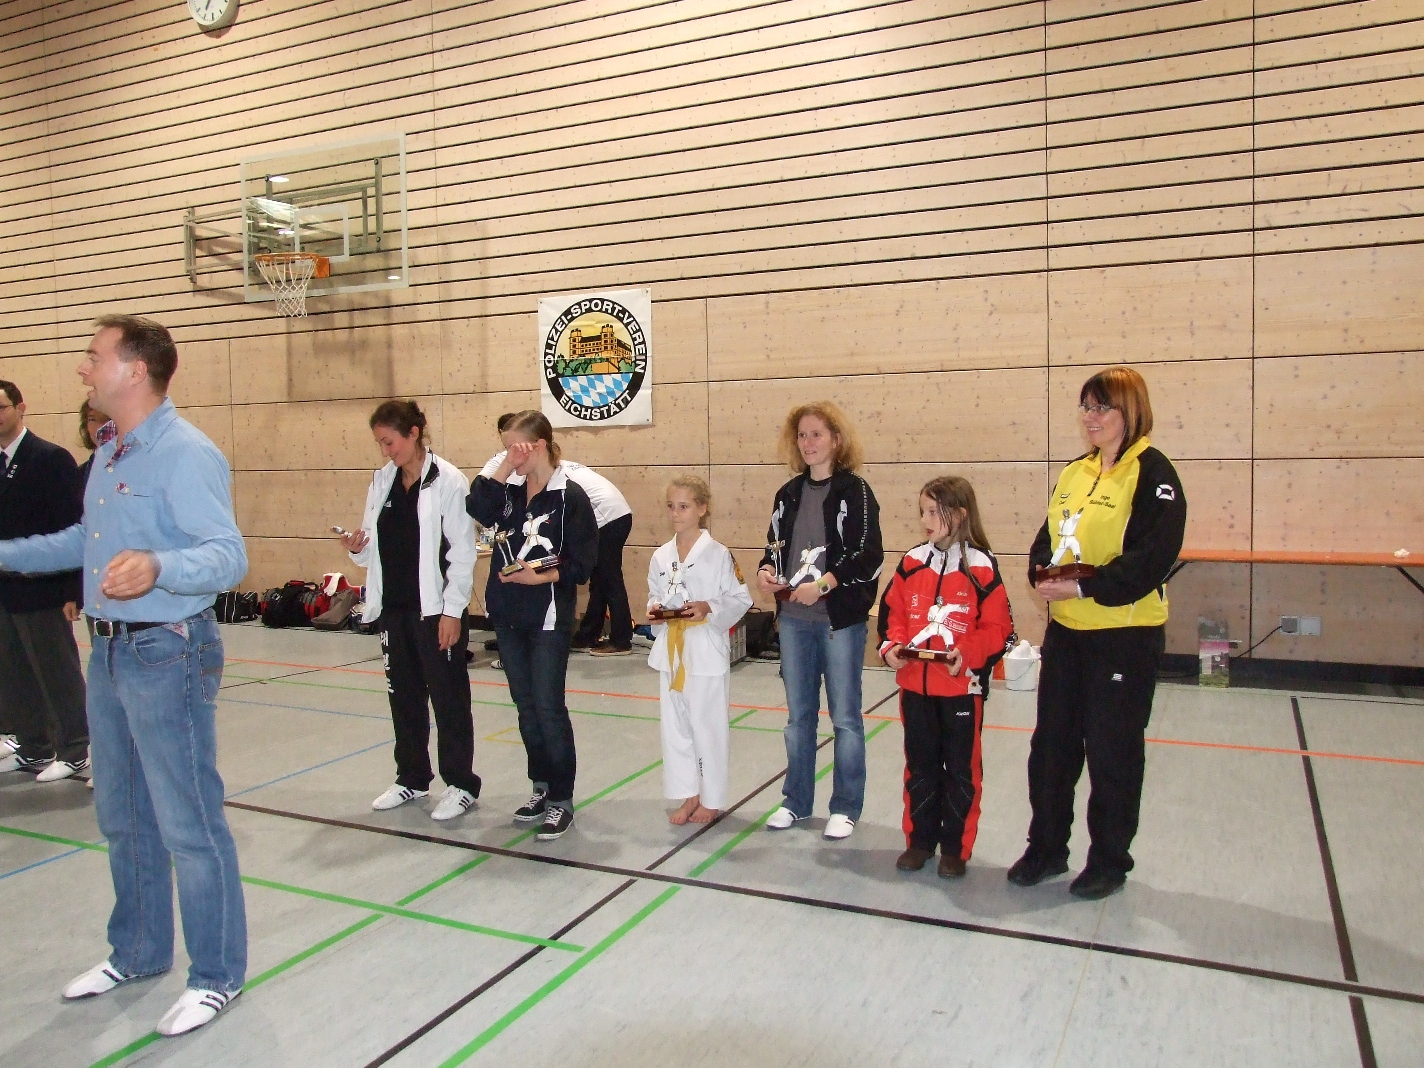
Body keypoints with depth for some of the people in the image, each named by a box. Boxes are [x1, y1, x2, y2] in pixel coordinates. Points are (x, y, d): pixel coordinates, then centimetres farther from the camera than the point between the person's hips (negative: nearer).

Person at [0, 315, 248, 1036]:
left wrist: (155, 565, -45)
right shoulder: (108, 453, 11)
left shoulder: (185, 454, -18)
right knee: (121, 818, 20)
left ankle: (216, 976, 18)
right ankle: (138, 952, 39)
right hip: (109, 653, 9)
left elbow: (227, 556, -27)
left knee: (187, 822, 1)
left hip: (167, 656, -9)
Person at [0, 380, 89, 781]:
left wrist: (72, 591, -16)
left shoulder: (51, 459, -10)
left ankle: (74, 751, 15)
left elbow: (72, 528, -13)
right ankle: (32, 748, 26)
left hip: (40, 589, -7)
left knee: (57, 673, 3)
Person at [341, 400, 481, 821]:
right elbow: (378, 547, 15)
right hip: (394, 607, 6)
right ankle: (412, 777, 32)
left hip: (435, 608, -6)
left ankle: (461, 784, 17)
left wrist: (452, 612, -14)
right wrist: (357, 547, -8)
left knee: (448, 697, 4)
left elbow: (462, 552, -12)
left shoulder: (448, 481, -11)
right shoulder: (382, 481, 8)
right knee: (403, 694, 16)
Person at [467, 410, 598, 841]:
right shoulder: (509, 491, 7)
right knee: (526, 707, 15)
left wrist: (539, 578, -22)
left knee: (549, 708, -2)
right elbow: (477, 508, -13)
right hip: (508, 615, 6)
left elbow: (581, 563, -11)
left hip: (549, 619, -6)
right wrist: (505, 467, -14)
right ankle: (542, 787, 29)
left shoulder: (570, 496, -9)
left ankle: (562, 800, 10)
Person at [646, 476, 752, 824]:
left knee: (708, 726, 5)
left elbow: (741, 598, -6)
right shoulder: (660, 557, 6)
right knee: (675, 726, 11)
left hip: (707, 652, -5)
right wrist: (655, 609, -6)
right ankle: (688, 795, 26)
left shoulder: (719, 554, -9)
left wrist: (710, 608, -21)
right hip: (671, 651, 5)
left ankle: (711, 799, 21)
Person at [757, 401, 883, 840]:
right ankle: (796, 800, 28)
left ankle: (845, 807, 18)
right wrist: (766, 570, -5)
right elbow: (774, 545, 17)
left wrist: (823, 585, -20)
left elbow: (869, 554, -12)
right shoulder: (788, 494, 11)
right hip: (793, 619, 5)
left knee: (845, 717, 5)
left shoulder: (854, 490, -6)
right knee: (798, 716, 15)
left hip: (841, 619, -5)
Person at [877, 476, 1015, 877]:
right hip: (914, 685, 4)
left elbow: (999, 629, -8)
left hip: (962, 687, -4)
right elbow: (892, 614, 9)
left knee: (961, 769, 9)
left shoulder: (981, 566, -9)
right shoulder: (912, 562, 3)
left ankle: (956, 848, 23)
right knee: (920, 766, 15)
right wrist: (892, 646, -8)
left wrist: (967, 654, -22)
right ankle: (920, 840, 29)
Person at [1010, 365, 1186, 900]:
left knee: (1112, 751, 6)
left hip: (1125, 634, -7)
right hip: (1066, 629, 7)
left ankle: (1110, 860, 24)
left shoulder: (1152, 473, -11)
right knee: (1050, 744, 13)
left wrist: (1085, 587, -22)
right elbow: (1048, 537, 14)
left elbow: (1156, 555, -19)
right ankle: (1046, 847, 28)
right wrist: (1043, 572, -7)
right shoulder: (1075, 472, 12)